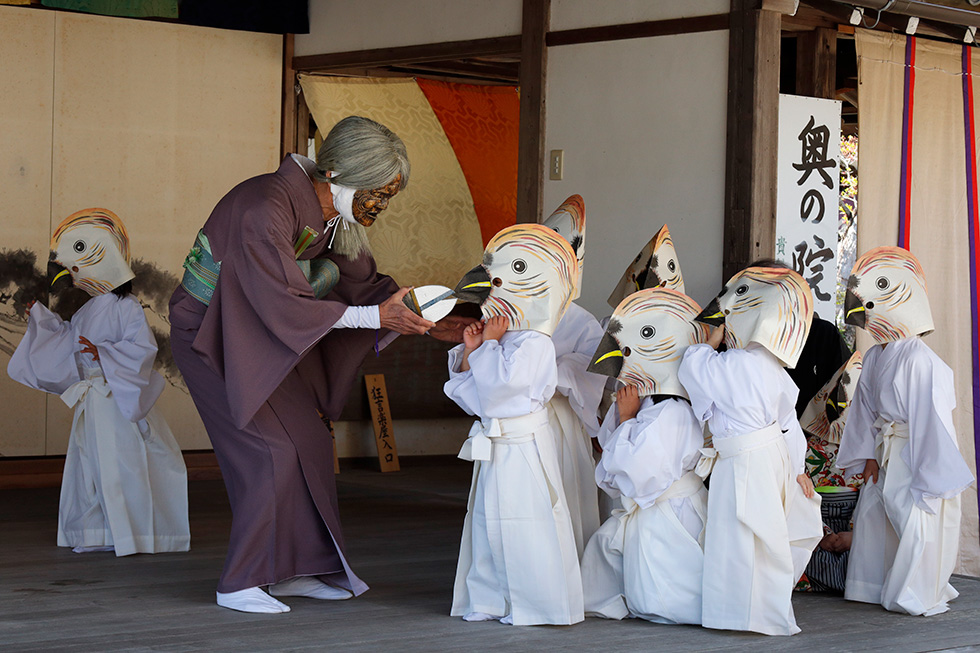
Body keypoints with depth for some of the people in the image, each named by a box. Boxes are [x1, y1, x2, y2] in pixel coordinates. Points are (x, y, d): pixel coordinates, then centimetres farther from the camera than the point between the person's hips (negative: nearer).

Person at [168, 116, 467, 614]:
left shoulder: (337, 218, -4)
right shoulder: (268, 207, -32)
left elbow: (365, 282, 3)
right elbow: (285, 303, -33)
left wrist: (427, 324, -10)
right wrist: (378, 317, -33)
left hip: (260, 334, 9)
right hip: (211, 336, -9)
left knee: (309, 441, 6)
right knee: (269, 450, -13)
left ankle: (294, 570, 16)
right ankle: (240, 583, -2)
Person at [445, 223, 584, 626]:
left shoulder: (534, 344, -13)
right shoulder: (501, 342, 12)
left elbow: (499, 384, -24)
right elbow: (469, 397, 13)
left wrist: (489, 344, -13)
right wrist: (471, 353, 1)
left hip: (523, 448, -9)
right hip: (494, 449, 9)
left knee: (526, 525, -5)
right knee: (487, 522, 12)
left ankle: (539, 605, 4)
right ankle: (490, 600, 21)